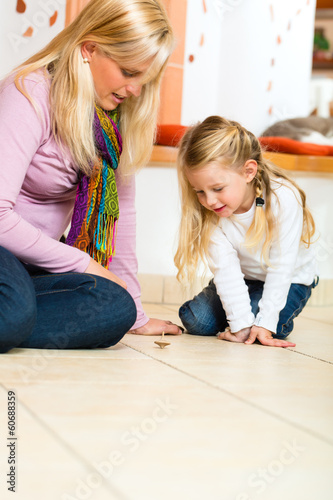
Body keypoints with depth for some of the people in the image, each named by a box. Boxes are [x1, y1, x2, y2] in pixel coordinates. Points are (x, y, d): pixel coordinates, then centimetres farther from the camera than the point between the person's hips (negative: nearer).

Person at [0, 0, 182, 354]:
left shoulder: (118, 116, 5)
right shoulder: (30, 95, -18)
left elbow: (119, 211, 11)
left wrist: (135, 314, 10)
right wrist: (83, 263, -17)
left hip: (39, 254, 8)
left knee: (116, 310, -24)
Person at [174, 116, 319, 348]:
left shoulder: (284, 200, -32)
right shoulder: (209, 211, -22)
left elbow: (281, 267, -28)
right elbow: (225, 267, -26)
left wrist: (264, 323, -28)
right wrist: (240, 324, -32)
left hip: (289, 281, -3)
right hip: (242, 279, 4)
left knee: (261, 327, -27)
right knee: (195, 321, -12)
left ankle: (275, 321, 6)